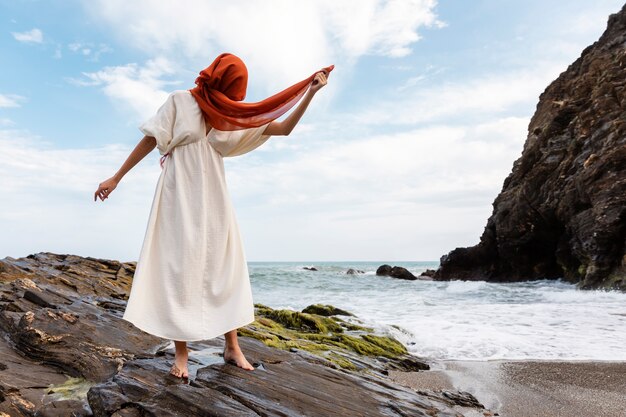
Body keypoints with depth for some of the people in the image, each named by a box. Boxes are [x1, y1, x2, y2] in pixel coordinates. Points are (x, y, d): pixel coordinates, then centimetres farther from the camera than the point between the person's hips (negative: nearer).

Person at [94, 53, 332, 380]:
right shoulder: (180, 101, 0)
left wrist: (311, 92, 0)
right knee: (181, 270, -6)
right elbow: (150, 140, 0)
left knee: (226, 270, 2)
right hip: (180, 197, -4)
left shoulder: (231, 117, 11)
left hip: (214, 200, 5)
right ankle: (181, 354, 0)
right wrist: (116, 178, -1)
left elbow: (283, 128, 6)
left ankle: (232, 348, 10)